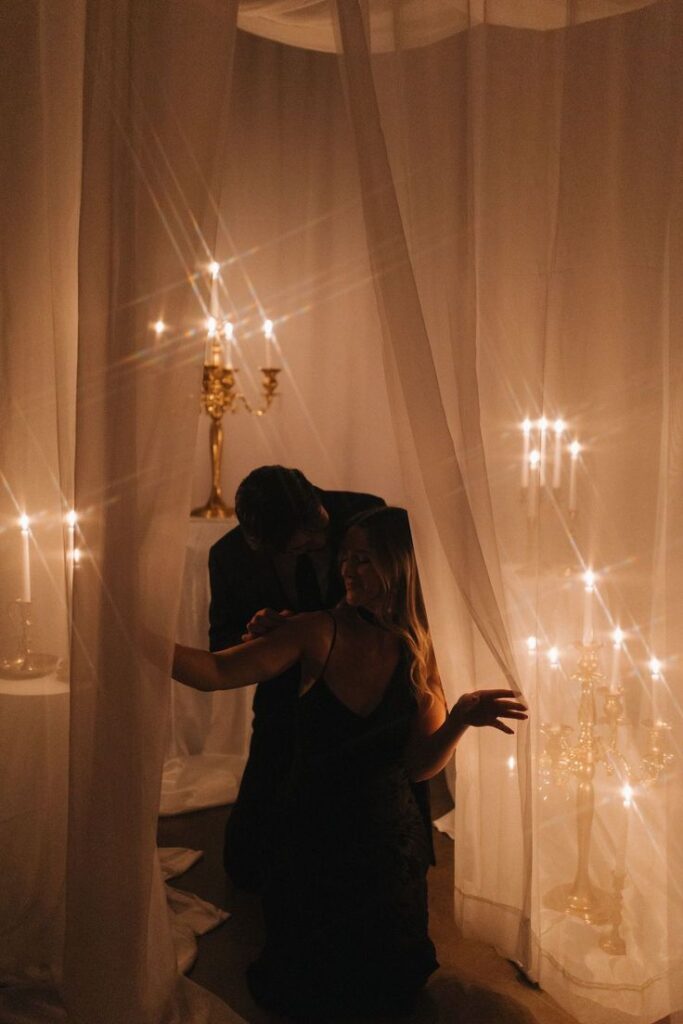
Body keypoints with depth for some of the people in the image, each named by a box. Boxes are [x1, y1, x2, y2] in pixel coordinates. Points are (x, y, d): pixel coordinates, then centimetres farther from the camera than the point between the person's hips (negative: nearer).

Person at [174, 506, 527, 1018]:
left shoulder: (423, 650, -9)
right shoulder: (319, 634, -15)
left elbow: (421, 764, -13)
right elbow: (218, 672, -23)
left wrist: (462, 717, -31)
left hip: (388, 843, 1)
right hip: (313, 837, -1)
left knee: (389, 991, 20)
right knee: (302, 995, 19)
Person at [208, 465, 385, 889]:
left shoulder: (366, 514, -16)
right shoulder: (230, 556, -12)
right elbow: (221, 652, -3)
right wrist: (251, 639, -25)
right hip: (287, 708, 1)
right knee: (248, 866, 6)